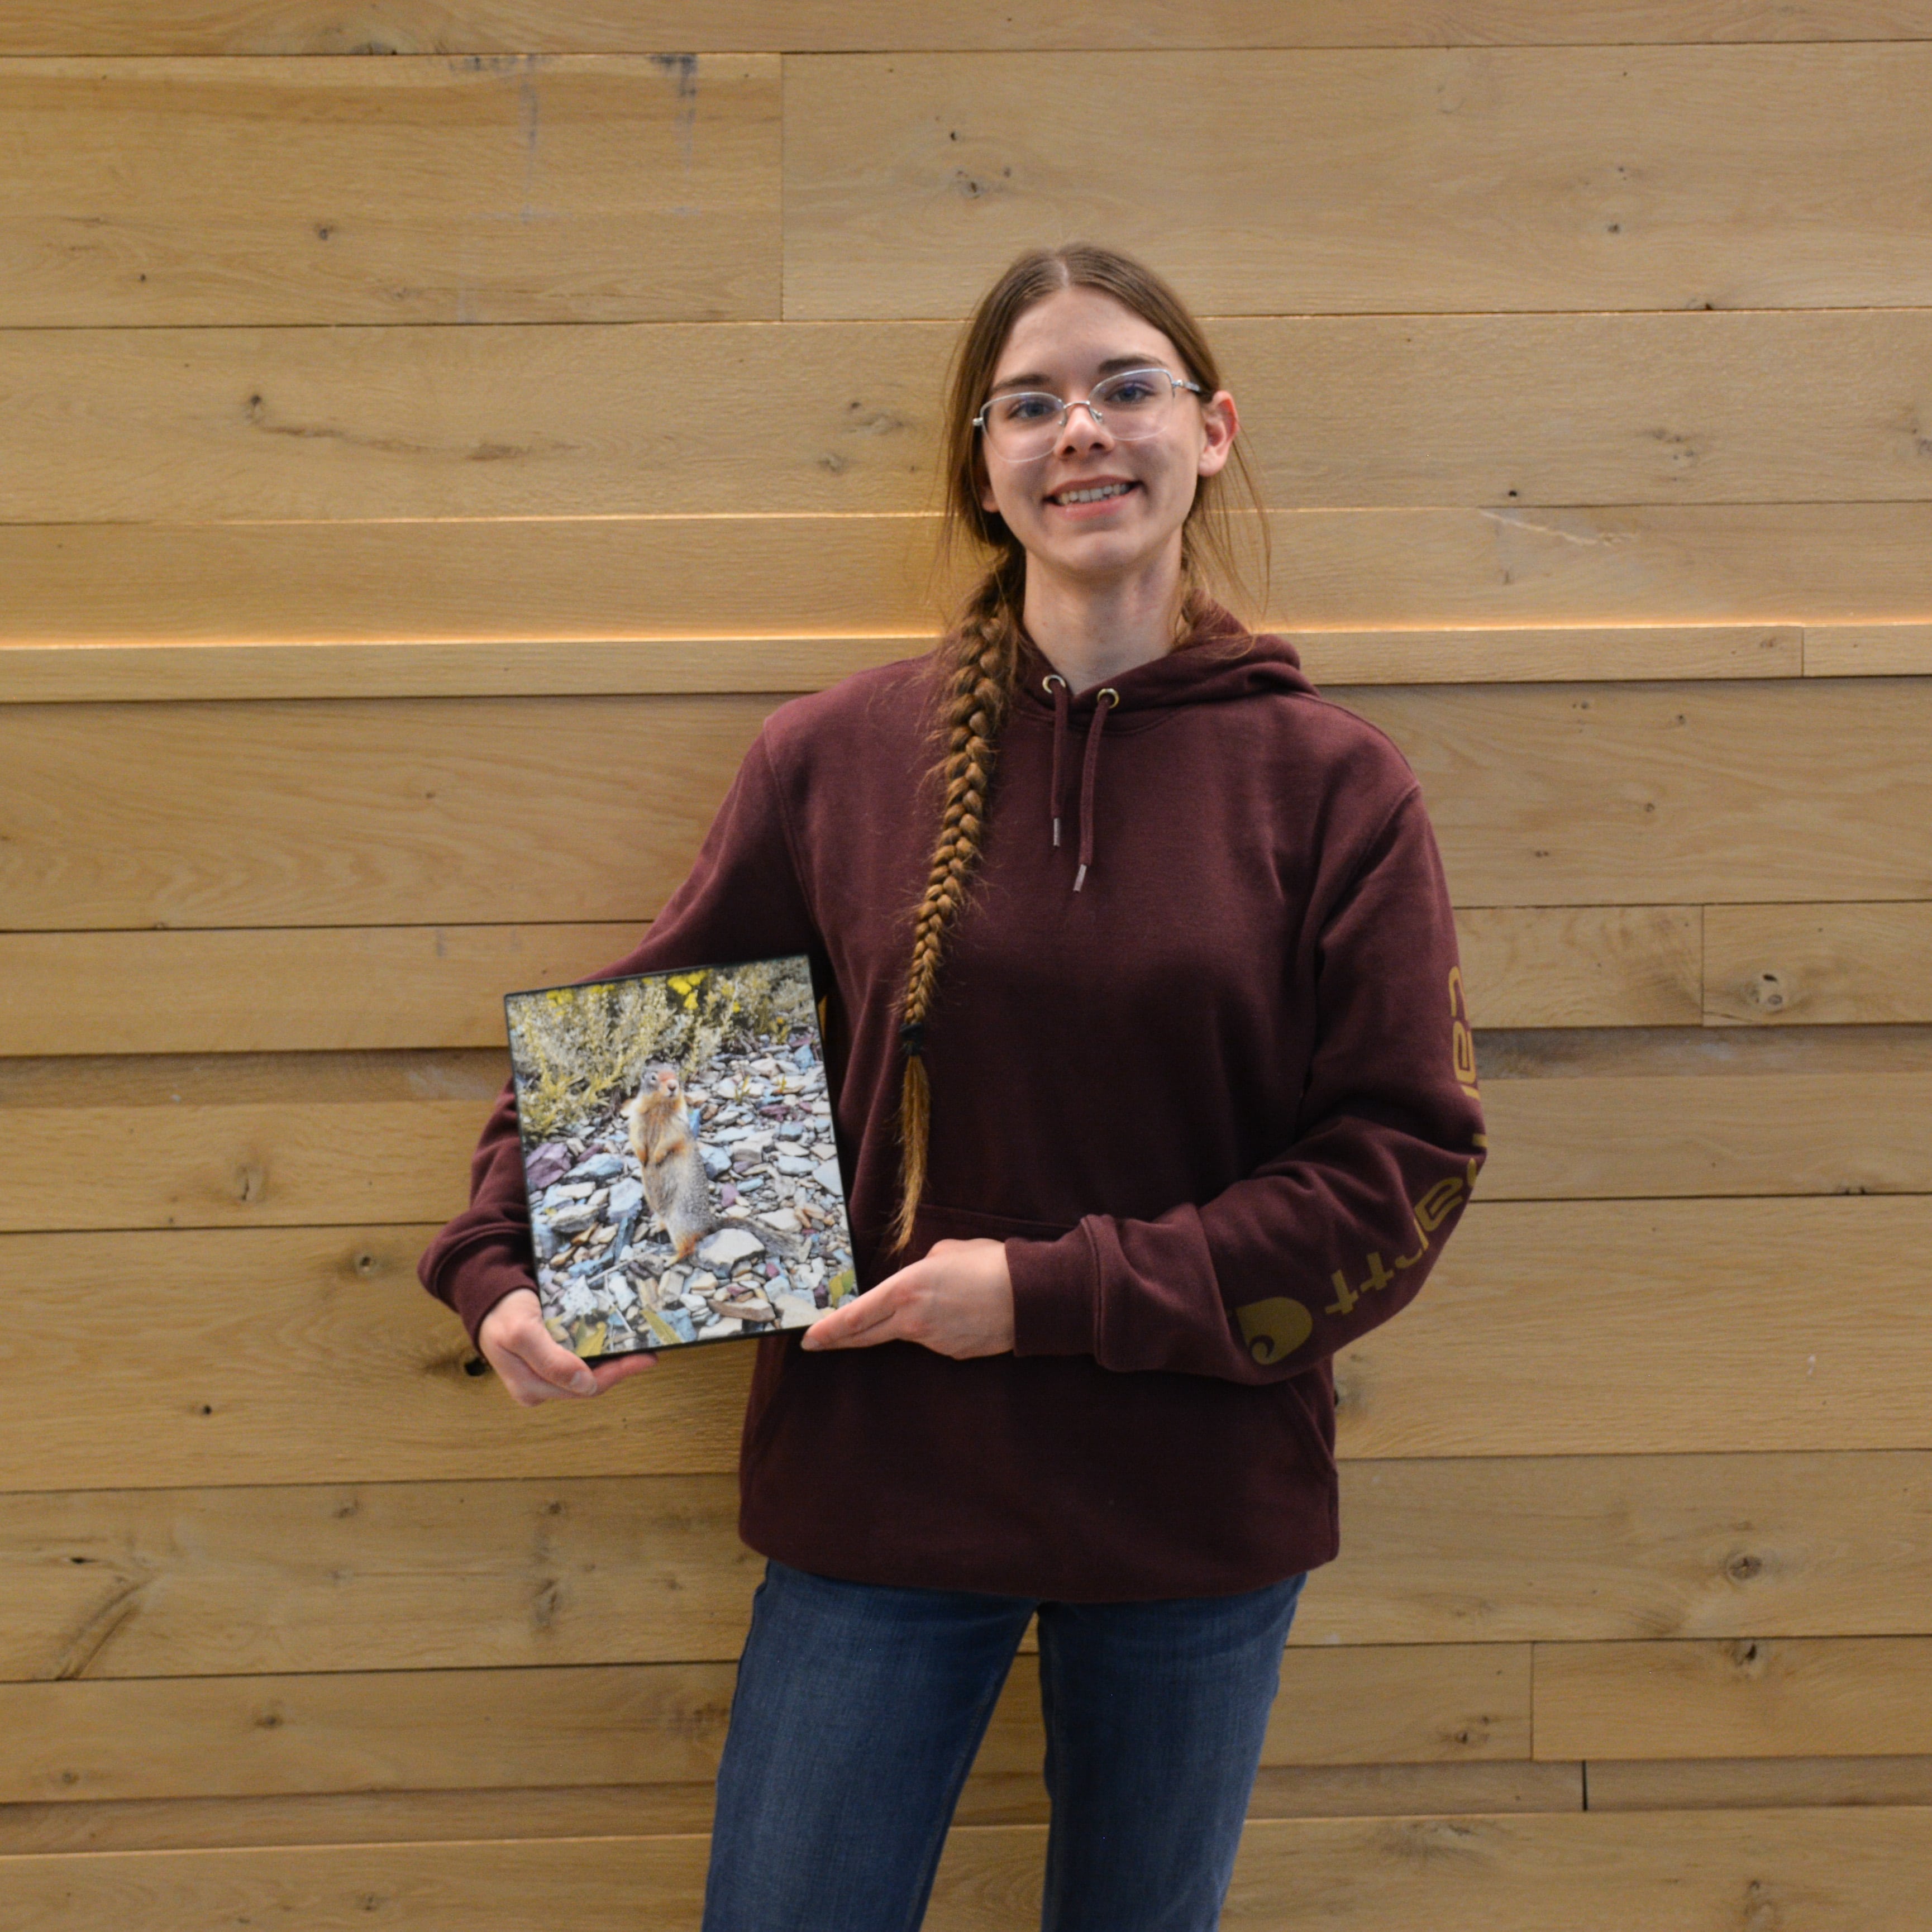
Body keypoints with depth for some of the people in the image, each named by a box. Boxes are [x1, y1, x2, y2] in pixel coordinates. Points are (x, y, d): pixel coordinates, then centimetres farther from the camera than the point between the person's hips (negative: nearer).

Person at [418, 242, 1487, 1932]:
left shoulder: (1334, 784, -5)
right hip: (879, 1492, 0)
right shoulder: (837, 756, -2)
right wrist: (503, 1266, -8)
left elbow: (1404, 1163, -8)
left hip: (1200, 1519, 0)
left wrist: (1052, 1293, -15)